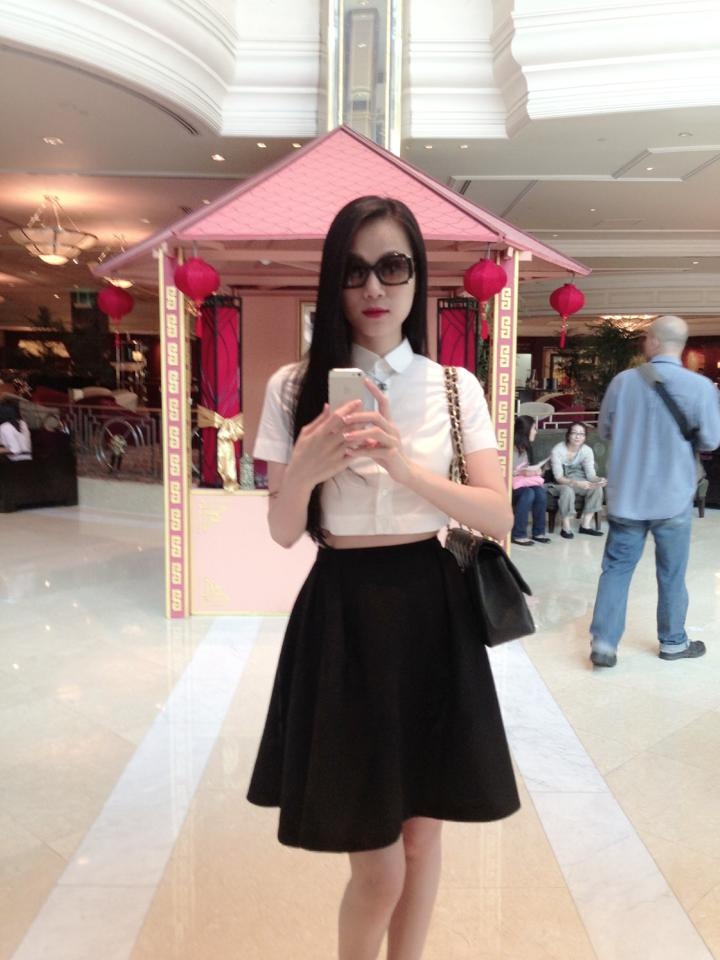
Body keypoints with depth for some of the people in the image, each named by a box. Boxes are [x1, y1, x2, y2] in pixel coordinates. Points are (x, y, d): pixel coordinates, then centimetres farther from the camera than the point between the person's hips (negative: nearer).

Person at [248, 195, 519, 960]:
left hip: (433, 613, 2)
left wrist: (407, 467, -20)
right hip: (342, 616, -1)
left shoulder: (456, 388, 2)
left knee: (421, 829, 17)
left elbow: (498, 518, -5)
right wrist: (306, 471, -22)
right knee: (378, 869, 5)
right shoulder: (293, 388, -1)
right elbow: (283, 533, -1)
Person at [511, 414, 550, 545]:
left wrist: (534, 471, -3)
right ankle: (518, 535, -26)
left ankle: (538, 532, -11)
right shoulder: (510, 447, -15)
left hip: (524, 480, 7)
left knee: (540, 492, -22)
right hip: (512, 482, -7)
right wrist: (523, 471, -26)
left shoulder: (526, 447, 12)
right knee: (528, 493, -34)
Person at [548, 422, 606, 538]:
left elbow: (590, 474, -15)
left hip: (579, 482, 4)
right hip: (560, 484, -4)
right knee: (567, 490, -36)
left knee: (597, 488, -22)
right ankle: (566, 527, -22)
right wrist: (576, 483, -44)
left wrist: (598, 480, -39)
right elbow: (558, 477, -27)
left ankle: (585, 525, -14)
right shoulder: (557, 450, -21)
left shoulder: (587, 450, -9)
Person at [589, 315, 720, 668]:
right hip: (673, 497, -1)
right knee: (671, 573, 13)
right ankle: (673, 642, 28)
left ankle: (603, 642, 6)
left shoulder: (623, 381, -6)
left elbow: (604, 430, 6)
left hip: (626, 495, 1)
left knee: (616, 567, 9)